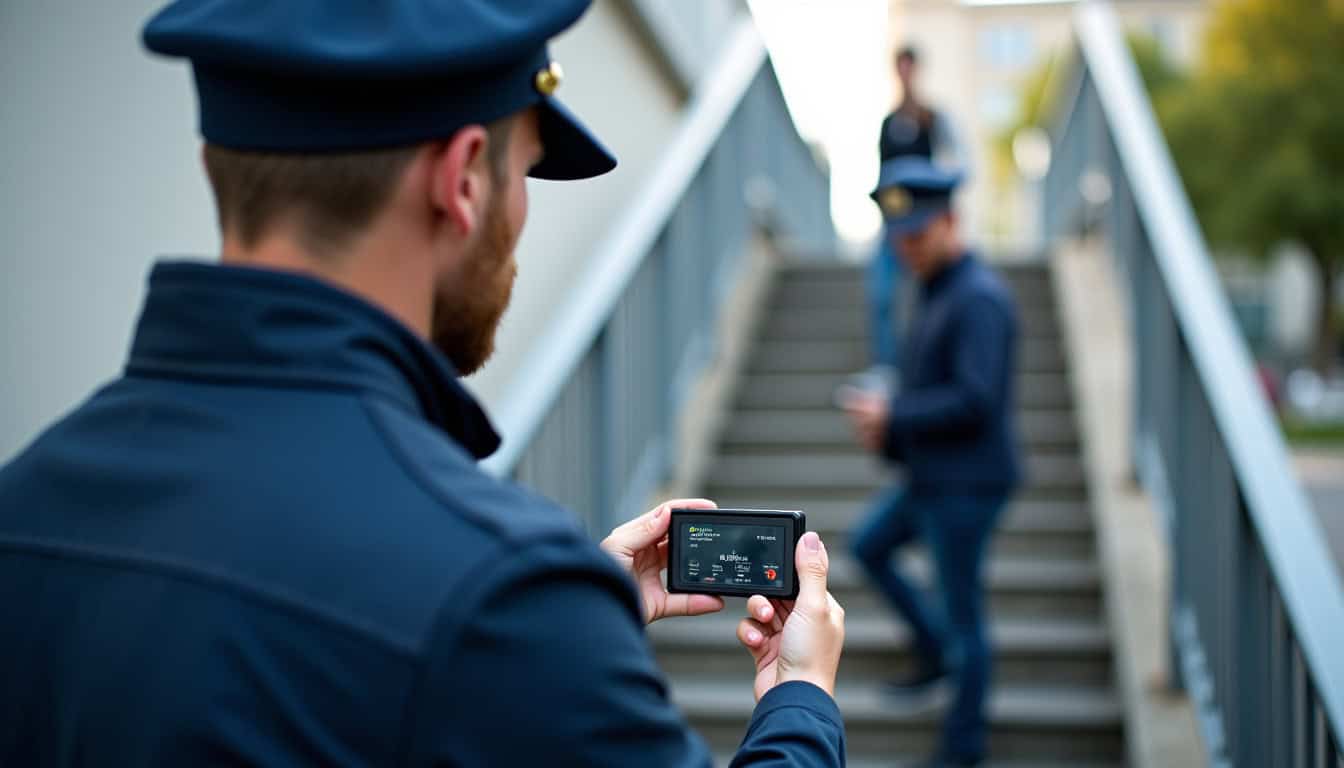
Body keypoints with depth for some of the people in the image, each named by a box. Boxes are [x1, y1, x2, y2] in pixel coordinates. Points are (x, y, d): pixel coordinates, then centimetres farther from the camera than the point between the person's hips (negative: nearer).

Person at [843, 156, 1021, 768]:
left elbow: (975, 400, -26)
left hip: (968, 484, -10)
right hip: (934, 476, 10)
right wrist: (886, 431, 2)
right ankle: (935, 651, 29)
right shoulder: (939, 292, 11)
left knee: (963, 614, 3)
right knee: (869, 546, 21)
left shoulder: (979, 297, -19)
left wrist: (893, 416, -17)